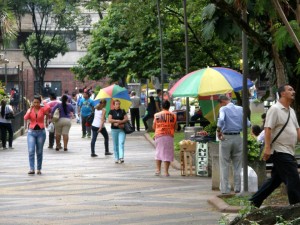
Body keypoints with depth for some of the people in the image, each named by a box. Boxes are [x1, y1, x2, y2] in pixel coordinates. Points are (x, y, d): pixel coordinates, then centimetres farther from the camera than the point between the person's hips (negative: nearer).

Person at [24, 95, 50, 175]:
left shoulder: (43, 109, -1)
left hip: (41, 132, -1)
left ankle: (39, 169, 16)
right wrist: (31, 109, -16)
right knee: (31, 151, -12)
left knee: (39, 152, 6)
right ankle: (32, 169, -14)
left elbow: (48, 108, -25)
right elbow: (25, 118, -12)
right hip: (31, 132, 1)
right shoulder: (30, 109, 5)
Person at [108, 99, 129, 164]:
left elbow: (126, 119, -1)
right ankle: (116, 158, 12)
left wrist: (119, 122, -12)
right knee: (115, 145, 6)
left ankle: (121, 157, -22)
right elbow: (109, 120, -6)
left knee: (121, 143, -14)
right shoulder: (111, 111, 3)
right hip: (114, 130, 1)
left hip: (122, 129, 0)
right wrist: (117, 120, -13)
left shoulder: (122, 111, 6)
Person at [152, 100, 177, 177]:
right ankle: (166, 171, 0)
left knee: (158, 153, 12)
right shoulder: (173, 115, -1)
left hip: (159, 135, 0)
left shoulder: (157, 115, -1)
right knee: (167, 153, 3)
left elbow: (154, 127, 6)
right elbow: (175, 127, 6)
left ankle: (158, 170, 6)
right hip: (169, 136, 0)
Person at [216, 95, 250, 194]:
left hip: (226, 138, -4)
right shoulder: (240, 109, 7)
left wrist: (218, 131, -12)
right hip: (238, 138, 4)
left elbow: (221, 120, -25)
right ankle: (237, 188, 11)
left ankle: (225, 189, 1)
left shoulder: (223, 109, -7)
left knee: (224, 165, 3)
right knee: (238, 165, 11)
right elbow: (248, 124, 4)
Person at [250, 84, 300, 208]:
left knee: (275, 179, 13)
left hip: (288, 152, 9)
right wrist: (267, 148, -24)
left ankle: (255, 201, 20)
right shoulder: (275, 109, -10)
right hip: (280, 151, -9)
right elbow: (268, 129, -17)